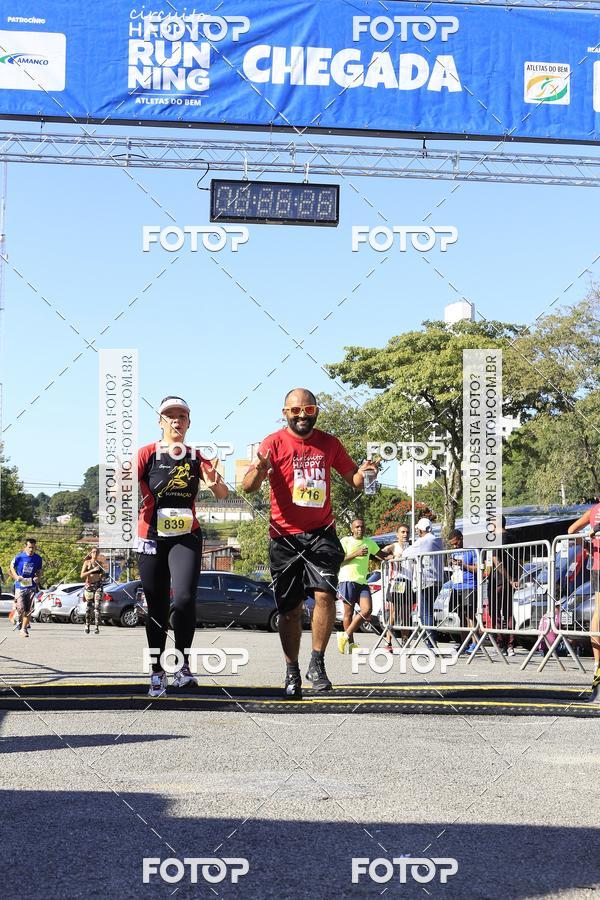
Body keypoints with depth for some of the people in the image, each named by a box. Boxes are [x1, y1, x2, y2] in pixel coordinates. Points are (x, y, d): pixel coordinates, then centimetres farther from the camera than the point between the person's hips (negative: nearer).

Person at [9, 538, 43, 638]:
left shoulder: (38, 559, 1)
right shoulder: (19, 557, -8)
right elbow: (12, 567, 6)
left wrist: (38, 578, -8)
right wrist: (16, 576, -10)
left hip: (31, 587, 2)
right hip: (20, 586, -2)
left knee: (28, 610, 0)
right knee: (21, 608, -8)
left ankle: (24, 629, 11)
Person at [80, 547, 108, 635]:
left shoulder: (100, 563, 7)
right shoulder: (87, 562, 0)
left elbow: (104, 574, 21)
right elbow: (82, 575, -10)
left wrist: (103, 577, -2)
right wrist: (92, 570, -20)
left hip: (98, 586, 1)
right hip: (89, 586, -1)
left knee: (97, 606, -13)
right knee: (88, 607, 6)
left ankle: (96, 627, -17)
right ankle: (87, 625, 28)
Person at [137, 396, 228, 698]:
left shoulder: (196, 457, 3)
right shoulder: (148, 453, -2)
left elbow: (223, 494, -3)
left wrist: (215, 483, -25)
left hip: (186, 537, 0)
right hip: (152, 538, 0)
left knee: (185, 598, -20)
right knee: (156, 608, 3)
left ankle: (182, 662, -4)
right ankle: (157, 673, 15)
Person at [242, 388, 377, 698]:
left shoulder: (329, 443, 5)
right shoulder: (274, 443, -4)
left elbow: (353, 478, 14)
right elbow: (247, 487, -14)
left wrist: (362, 474, -11)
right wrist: (258, 472, -38)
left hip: (321, 533, 1)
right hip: (284, 536, -1)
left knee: (325, 594, -17)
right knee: (290, 608, 6)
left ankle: (317, 663, -4)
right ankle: (292, 673, 20)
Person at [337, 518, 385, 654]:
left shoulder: (369, 542, 17)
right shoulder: (345, 541, 1)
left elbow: (380, 555, 32)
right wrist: (356, 554, -16)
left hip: (363, 582, 5)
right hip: (348, 580, -5)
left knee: (367, 610, -11)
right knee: (349, 613, -2)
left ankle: (346, 635, -2)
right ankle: (351, 643, 4)